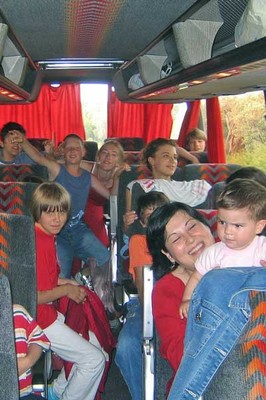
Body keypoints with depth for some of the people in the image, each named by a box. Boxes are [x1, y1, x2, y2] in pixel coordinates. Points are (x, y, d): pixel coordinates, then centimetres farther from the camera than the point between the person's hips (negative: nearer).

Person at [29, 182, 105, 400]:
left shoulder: (45, 237, 5)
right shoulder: (39, 243, -25)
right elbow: (34, 297, -26)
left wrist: (62, 282, 4)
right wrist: (65, 290, -12)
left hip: (48, 312, 10)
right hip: (38, 318, -10)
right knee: (95, 359, -6)